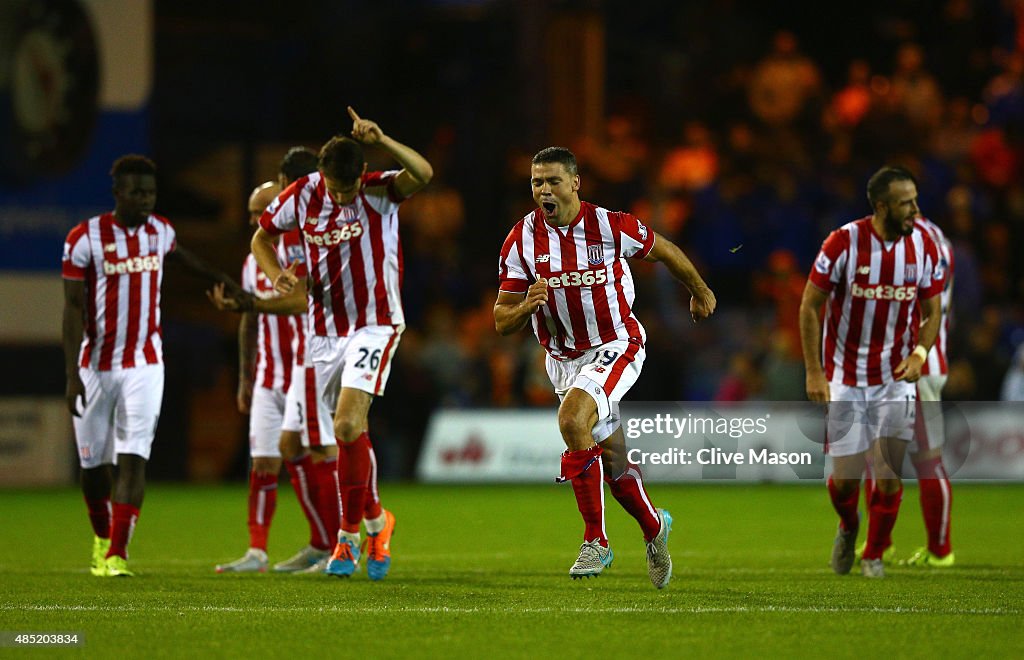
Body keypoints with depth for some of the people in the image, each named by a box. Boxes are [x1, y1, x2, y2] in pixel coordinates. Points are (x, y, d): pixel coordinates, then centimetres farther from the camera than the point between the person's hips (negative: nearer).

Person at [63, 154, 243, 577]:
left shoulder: (160, 231, 3)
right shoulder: (85, 238, -9)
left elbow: (177, 254, 28)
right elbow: (73, 308, -9)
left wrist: (220, 280, 36)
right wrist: (72, 374, -13)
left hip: (144, 364, 2)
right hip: (95, 366, -2)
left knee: (133, 458, -12)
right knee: (95, 463, 6)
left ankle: (117, 553, -15)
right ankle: (102, 538, 31)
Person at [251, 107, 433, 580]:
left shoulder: (380, 191, -12)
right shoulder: (302, 196, -2)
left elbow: (423, 174, -33)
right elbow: (262, 237, 13)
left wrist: (382, 140, -45)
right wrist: (278, 274, -6)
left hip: (375, 324, -5)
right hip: (325, 330, 5)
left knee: (349, 424, -20)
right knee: (348, 435, 9)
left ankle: (351, 532, -7)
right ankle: (374, 519, 29)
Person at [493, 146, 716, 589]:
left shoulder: (610, 226, -15)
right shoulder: (522, 240, -8)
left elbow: (664, 250, 5)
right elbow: (502, 322, -7)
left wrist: (700, 291, 21)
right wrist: (526, 306, -30)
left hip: (616, 347, -4)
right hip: (563, 359, 4)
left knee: (571, 420, -30)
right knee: (613, 459, 13)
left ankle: (595, 540, -21)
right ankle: (653, 527, 41)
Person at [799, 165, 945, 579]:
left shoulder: (923, 247, -5)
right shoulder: (843, 244, -15)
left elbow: (932, 312, 7)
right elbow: (809, 307, -6)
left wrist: (919, 353, -12)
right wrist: (813, 372, -9)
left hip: (896, 378, 2)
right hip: (844, 379, -2)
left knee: (889, 474, -5)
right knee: (846, 476, -1)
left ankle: (874, 555, 17)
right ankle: (848, 527, 34)